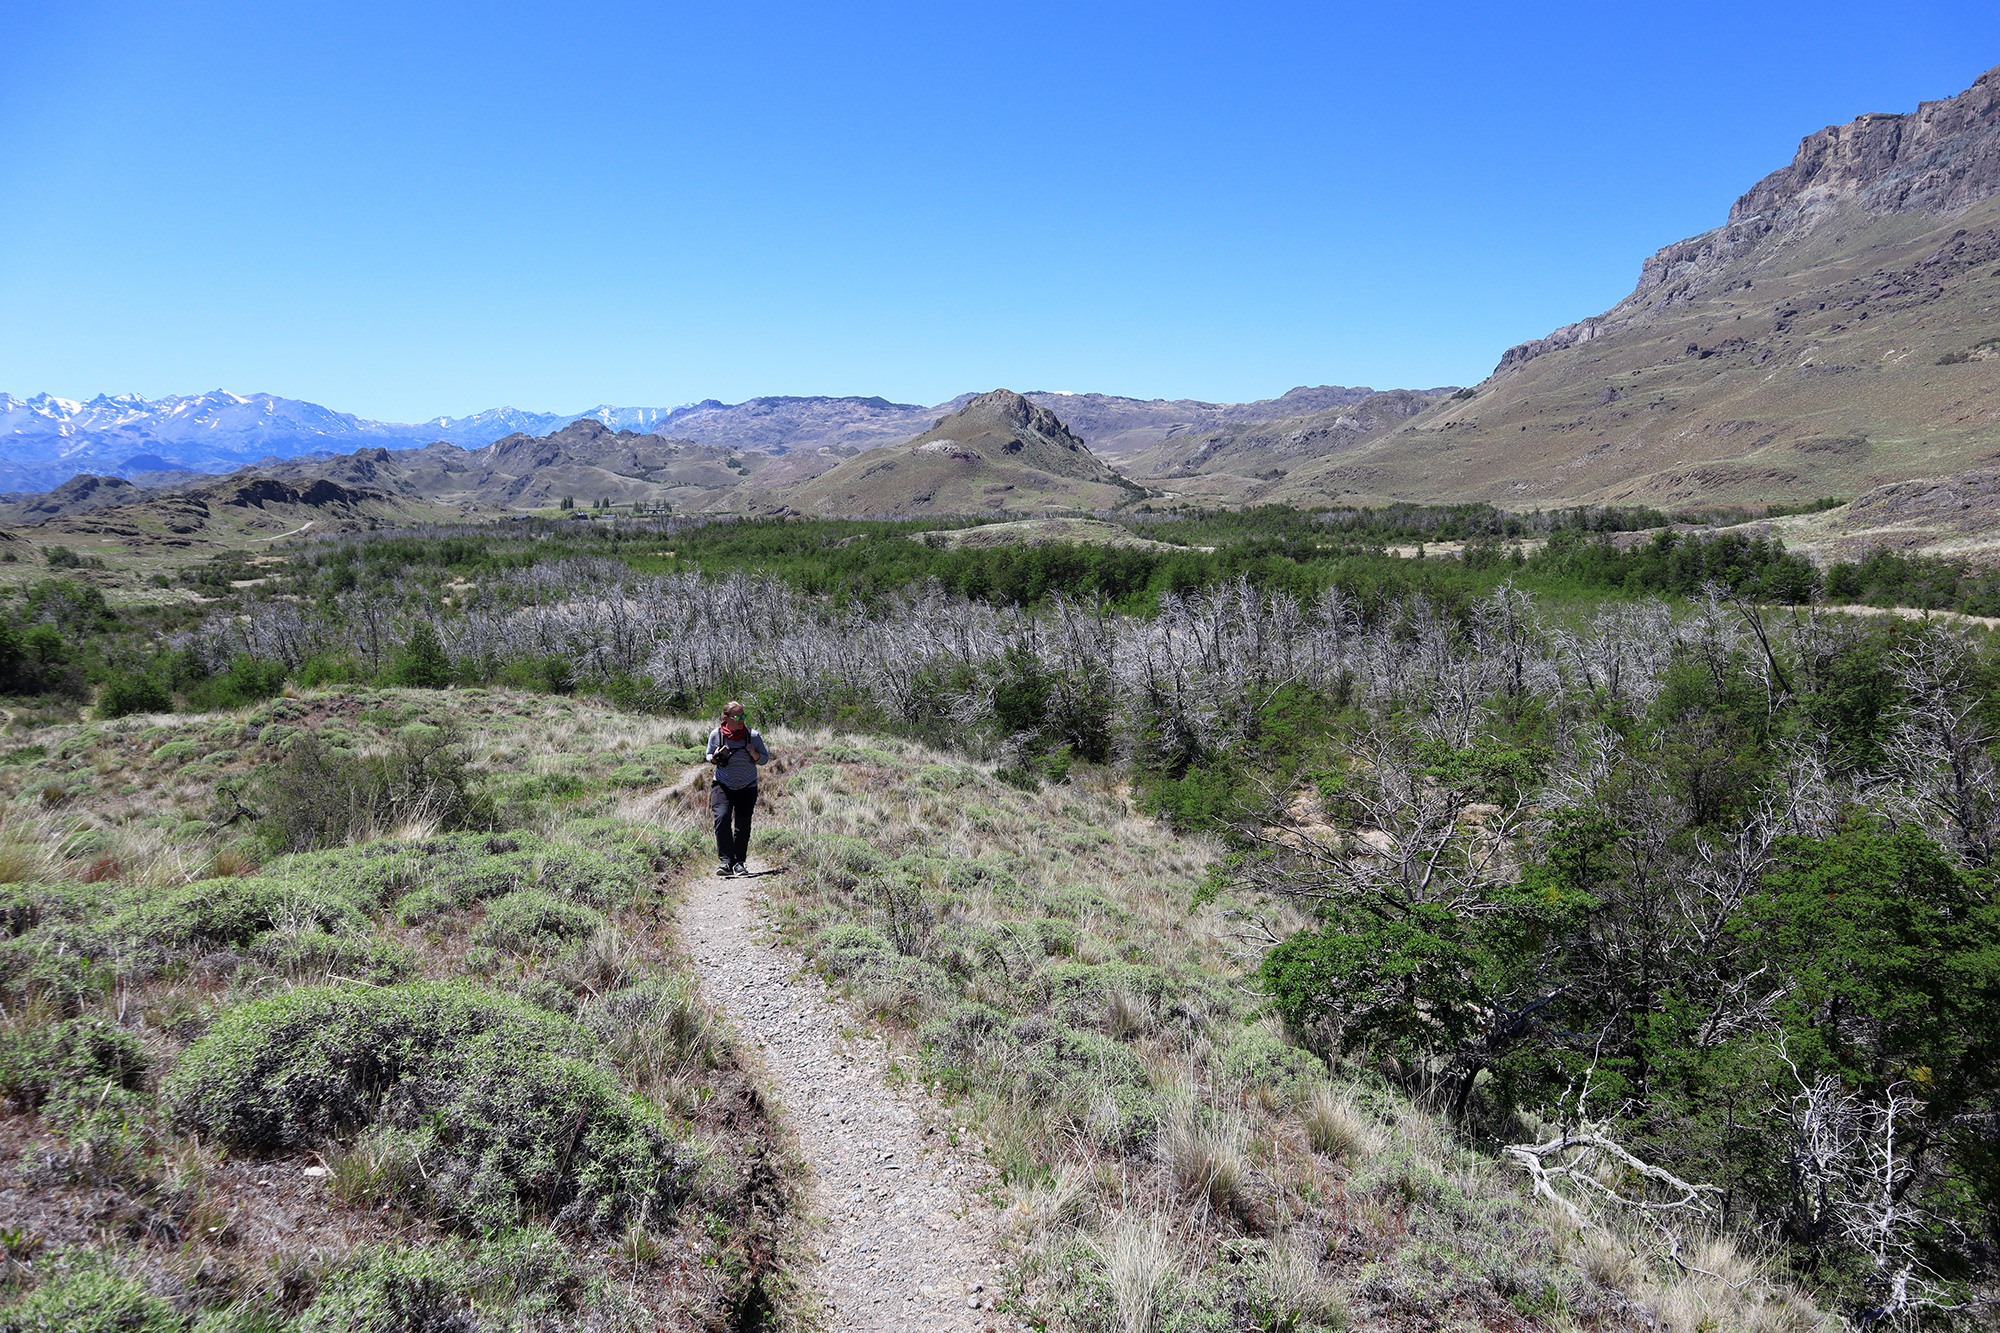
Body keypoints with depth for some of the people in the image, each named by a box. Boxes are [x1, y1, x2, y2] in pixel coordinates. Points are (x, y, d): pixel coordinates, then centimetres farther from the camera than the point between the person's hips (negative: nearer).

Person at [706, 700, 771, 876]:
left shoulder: (753, 736, -7)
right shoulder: (716, 735, -6)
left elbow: (765, 759, 2)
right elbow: (709, 756, 10)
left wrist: (754, 754, -19)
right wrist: (716, 757, -14)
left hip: (747, 788, 1)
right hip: (722, 785, -1)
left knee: (743, 826, 3)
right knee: (722, 818, -23)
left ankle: (739, 862, 21)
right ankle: (726, 861, -22)